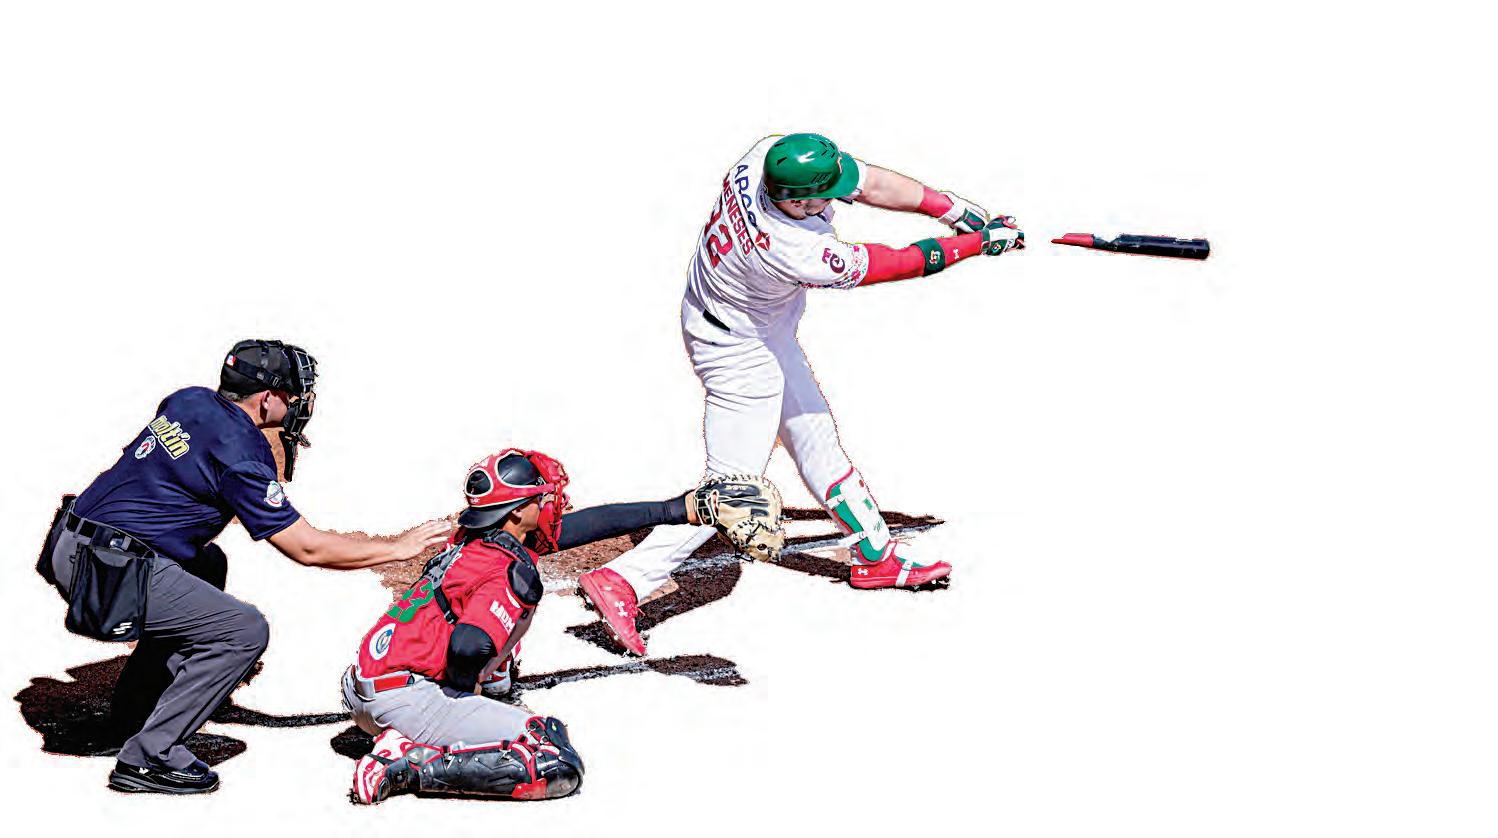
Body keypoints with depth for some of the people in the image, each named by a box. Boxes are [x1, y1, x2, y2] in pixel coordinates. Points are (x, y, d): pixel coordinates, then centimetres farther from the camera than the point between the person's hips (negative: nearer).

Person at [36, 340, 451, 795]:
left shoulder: (188, 400, 10)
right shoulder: (240, 454, -15)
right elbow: (306, 548, -11)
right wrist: (398, 547, -1)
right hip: (107, 573, -9)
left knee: (207, 564, 31)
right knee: (245, 632, -7)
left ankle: (134, 714, 31)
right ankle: (147, 756, -7)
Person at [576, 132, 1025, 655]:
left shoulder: (772, 156, -22)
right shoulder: (793, 253, -39)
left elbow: (870, 183, -11)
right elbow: (901, 264, -29)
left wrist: (954, 209, -15)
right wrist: (982, 242, -20)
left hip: (765, 332, 10)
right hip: (739, 350, -10)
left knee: (812, 433, 20)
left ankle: (875, 554, 35)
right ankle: (621, 582, -6)